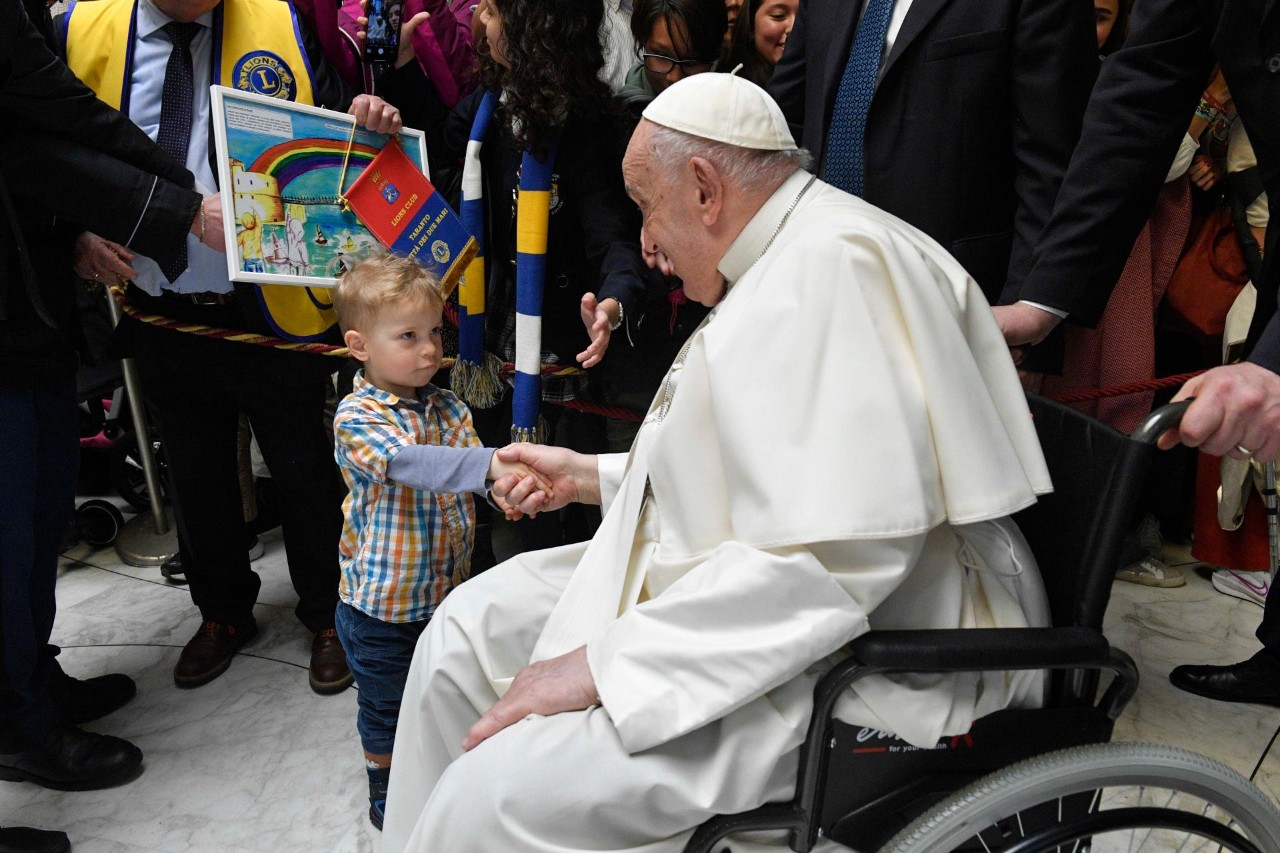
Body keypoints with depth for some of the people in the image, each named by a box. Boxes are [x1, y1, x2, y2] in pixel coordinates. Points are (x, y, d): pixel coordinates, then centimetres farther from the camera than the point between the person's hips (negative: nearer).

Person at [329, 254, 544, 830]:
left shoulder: (449, 409, -1)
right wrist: (489, 465, -53)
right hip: (381, 601, -5)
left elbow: (473, 478, -8)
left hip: (446, 590, 5)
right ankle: (385, 794, 39)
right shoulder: (356, 417, -20)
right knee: (386, 706, 15)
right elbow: (408, 463, -38)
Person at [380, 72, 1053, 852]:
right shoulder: (782, 262, 15)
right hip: (753, 602, 11)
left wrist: (604, 663, -23)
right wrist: (595, 476, 19)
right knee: (471, 626, 9)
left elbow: (833, 560, -29)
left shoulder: (839, 262, -19)